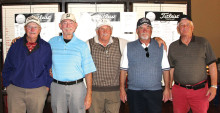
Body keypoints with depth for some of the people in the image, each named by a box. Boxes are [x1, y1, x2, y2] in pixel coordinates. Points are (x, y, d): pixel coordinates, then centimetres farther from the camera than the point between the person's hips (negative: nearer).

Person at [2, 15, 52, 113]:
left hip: (38, 90, 0)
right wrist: (7, 84, 6)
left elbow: (49, 68, 8)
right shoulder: (16, 45, 2)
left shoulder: (46, 47, 1)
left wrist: (47, 85, 5)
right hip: (15, 90, 1)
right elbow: (7, 67, 8)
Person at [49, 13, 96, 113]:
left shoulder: (82, 45, 0)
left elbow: (88, 72, -2)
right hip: (57, 86, 2)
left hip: (77, 87, -1)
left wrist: (89, 94, -7)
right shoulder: (52, 42, 6)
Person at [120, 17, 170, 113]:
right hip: (134, 92, 0)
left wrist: (167, 88, 3)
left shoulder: (160, 47, 8)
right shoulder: (129, 47, 5)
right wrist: (122, 89, 0)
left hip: (155, 92, 1)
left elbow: (165, 69, 8)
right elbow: (123, 69, 4)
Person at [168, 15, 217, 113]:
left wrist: (214, 86, -5)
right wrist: (169, 87, 7)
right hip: (179, 90, 2)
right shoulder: (173, 46, 8)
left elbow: (212, 65, 2)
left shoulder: (203, 43, 3)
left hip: (200, 90, -1)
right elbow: (171, 68, 11)